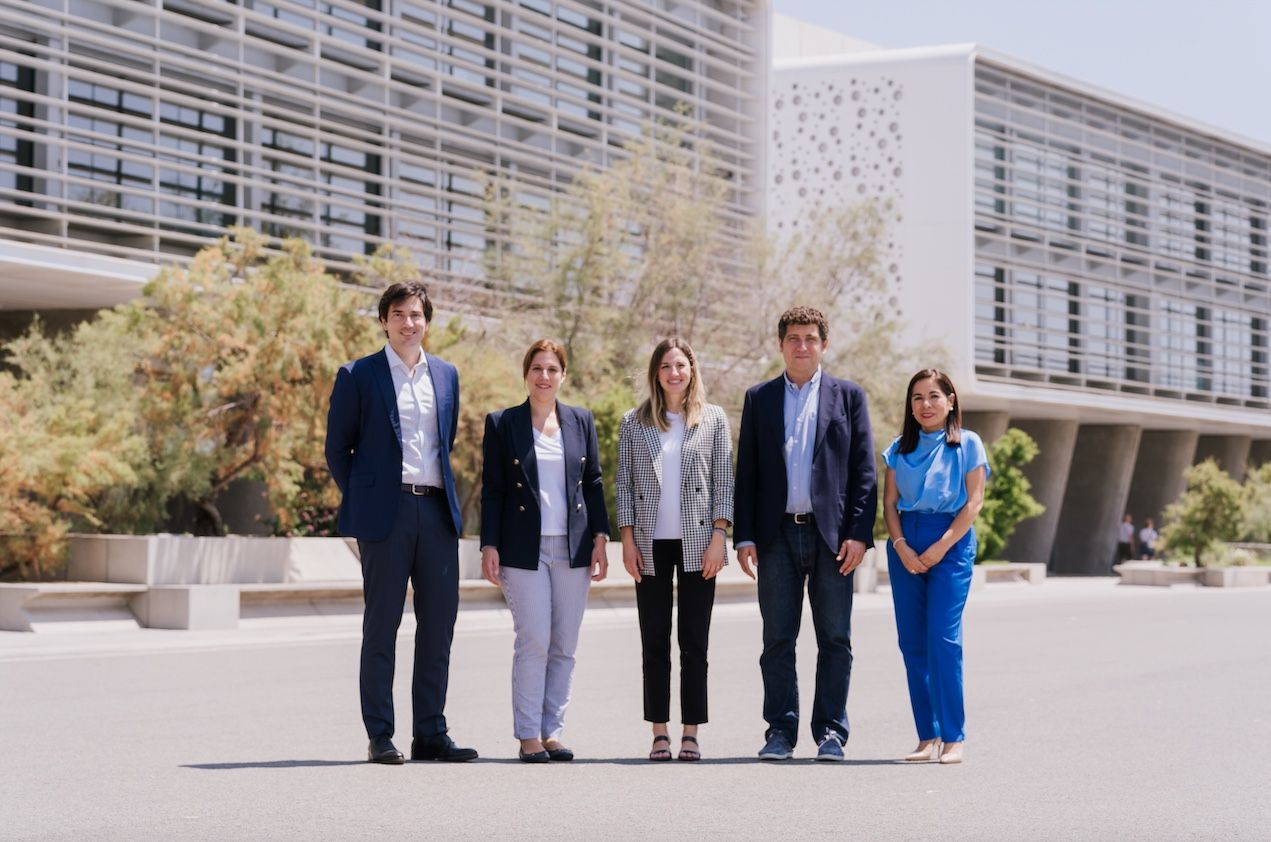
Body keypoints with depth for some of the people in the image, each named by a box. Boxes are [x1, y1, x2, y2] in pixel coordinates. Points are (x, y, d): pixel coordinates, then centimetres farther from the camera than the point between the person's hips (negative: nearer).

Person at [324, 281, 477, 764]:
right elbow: (337, 448, 3)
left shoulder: (446, 375, 14)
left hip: (438, 510, 5)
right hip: (386, 513, -4)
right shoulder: (358, 376, 1)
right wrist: (361, 503, 1)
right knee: (381, 628, 0)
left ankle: (430, 734, 13)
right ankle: (380, 738, 5)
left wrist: (445, 493, 13)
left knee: (439, 626, 5)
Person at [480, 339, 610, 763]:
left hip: (573, 548, 3)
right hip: (524, 549, -3)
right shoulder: (502, 423, 4)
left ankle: (552, 731, 12)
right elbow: (491, 490, 2)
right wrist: (489, 545, -4)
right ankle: (527, 736, -3)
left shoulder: (581, 421, 11)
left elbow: (594, 483, 12)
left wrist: (600, 538, 4)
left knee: (564, 645, 4)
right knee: (534, 641, -9)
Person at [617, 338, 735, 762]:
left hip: (697, 542, -1)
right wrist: (627, 538, 0)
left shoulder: (714, 420, 6)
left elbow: (724, 481, 4)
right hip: (651, 544, 1)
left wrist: (718, 536, -5)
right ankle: (659, 732, 7)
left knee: (694, 642, 0)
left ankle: (691, 734, 5)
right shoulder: (634, 423, 8)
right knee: (654, 642, 2)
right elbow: (624, 484, 7)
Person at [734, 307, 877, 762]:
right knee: (777, 639, 3)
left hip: (831, 534, -1)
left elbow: (864, 471, 4)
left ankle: (830, 731, 8)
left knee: (835, 639, 1)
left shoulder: (848, 396, 8)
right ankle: (781, 730, 9)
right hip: (777, 536, 1)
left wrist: (859, 533, -6)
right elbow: (746, 472, 9)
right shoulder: (759, 398, 11)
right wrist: (743, 536, 0)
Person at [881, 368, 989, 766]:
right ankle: (927, 737, 6)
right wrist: (901, 546, -7)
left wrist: (940, 547, -9)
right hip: (905, 546, 4)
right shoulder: (900, 448, 13)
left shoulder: (967, 444, 4)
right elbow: (889, 502, 9)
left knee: (943, 638, -13)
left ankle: (953, 738, -10)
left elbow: (974, 502, -2)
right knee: (912, 642, 1)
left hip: (951, 543, -4)